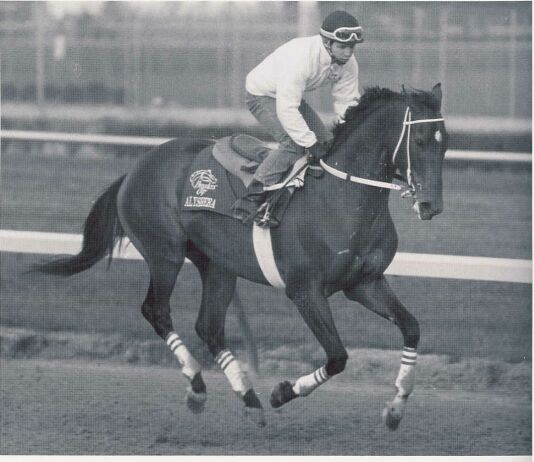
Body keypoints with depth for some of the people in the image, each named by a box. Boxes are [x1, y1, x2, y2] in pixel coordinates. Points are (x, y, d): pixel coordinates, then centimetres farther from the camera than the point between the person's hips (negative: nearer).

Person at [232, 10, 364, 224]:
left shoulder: (348, 64, -16)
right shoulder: (300, 58, -40)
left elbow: (346, 102, -7)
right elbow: (286, 110, -40)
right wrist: (311, 143, -37)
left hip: (293, 95, 8)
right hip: (263, 94, -8)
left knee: (327, 144, 4)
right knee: (293, 143, -27)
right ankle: (251, 200, -26)